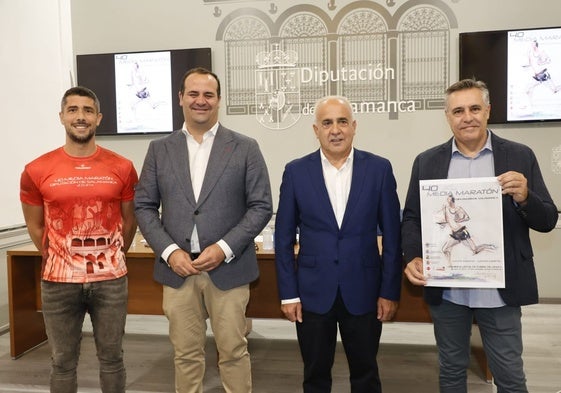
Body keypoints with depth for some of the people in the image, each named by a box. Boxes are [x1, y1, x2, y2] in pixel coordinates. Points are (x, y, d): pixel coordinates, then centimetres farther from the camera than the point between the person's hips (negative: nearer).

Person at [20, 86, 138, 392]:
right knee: (63, 362, 14)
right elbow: (35, 227, 9)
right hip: (58, 281, 0)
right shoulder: (37, 171, -4)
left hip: (111, 279, 0)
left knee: (111, 357, 14)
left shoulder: (122, 168, -3)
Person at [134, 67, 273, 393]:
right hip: (177, 269, 2)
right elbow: (144, 206, 6)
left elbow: (261, 206, -3)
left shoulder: (245, 147, 0)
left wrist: (224, 248, -13)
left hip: (228, 269, -2)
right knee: (186, 354, 13)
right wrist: (169, 251, -8)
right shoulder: (160, 149, 6)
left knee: (233, 351, 9)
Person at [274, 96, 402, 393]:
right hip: (313, 291, 0)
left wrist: (390, 291, -2)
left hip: (363, 290, 0)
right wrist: (288, 293, -3)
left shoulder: (379, 168, -3)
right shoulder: (296, 171, -3)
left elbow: (392, 235, 0)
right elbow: (284, 238, 0)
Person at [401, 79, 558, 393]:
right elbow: (411, 218, 4)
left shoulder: (520, 156, 0)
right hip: (446, 289, 1)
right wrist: (414, 258, -13)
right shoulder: (427, 162, 3)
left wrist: (524, 197, -21)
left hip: (500, 291, -1)